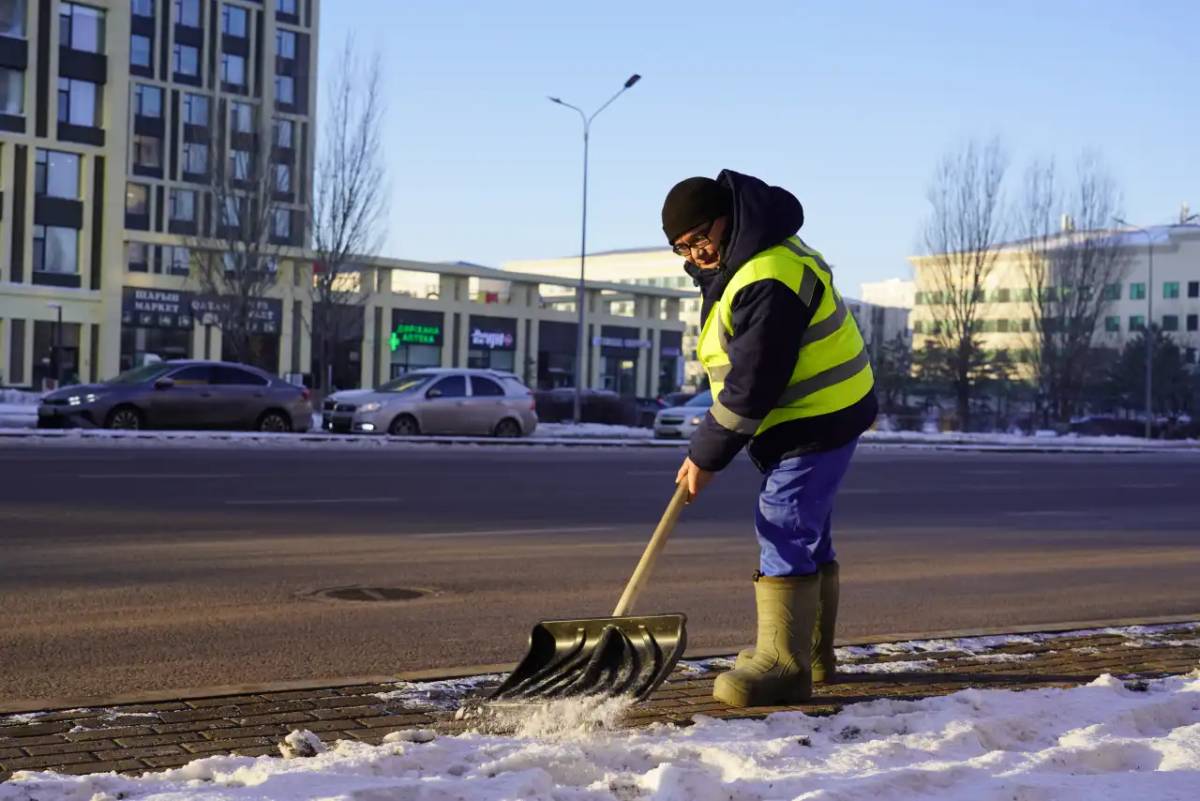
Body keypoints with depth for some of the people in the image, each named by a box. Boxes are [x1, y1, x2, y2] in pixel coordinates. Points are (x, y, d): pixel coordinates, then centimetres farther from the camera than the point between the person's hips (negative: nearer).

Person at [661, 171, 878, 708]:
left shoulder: (769, 281, -25)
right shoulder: (738, 264, 10)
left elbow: (751, 385, -25)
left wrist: (706, 455, -19)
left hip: (815, 422, -11)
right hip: (814, 418, 11)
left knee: (785, 532, -13)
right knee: (806, 534, 17)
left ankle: (783, 665, -12)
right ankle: (812, 654, 28)